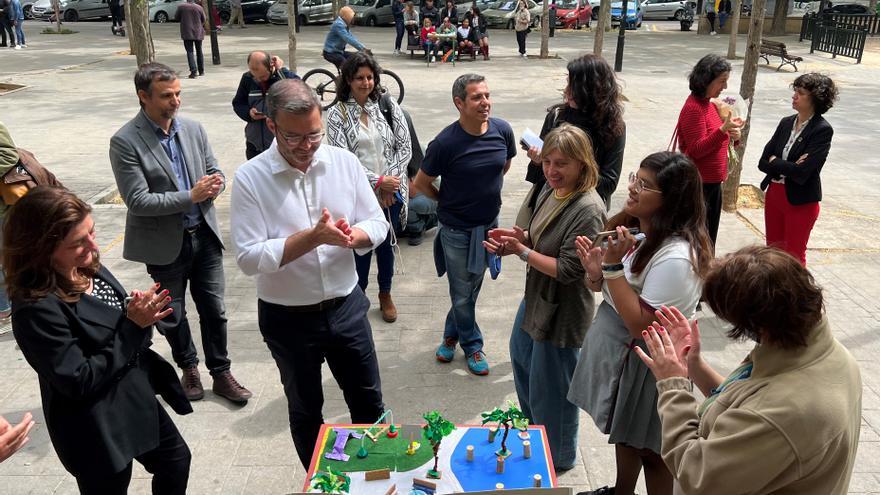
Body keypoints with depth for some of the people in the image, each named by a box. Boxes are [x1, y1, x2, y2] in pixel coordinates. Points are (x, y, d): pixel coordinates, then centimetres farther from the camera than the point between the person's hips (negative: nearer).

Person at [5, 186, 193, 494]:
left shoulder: (90, 268, -5)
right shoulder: (36, 308, -29)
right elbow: (79, 382, -26)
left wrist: (140, 315, -15)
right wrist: (134, 327, -25)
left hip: (138, 398, 8)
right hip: (97, 430, -8)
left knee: (176, 459, 25)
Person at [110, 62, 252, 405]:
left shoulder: (193, 129, 0)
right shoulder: (125, 141, -15)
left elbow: (215, 174, 7)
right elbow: (138, 201, -19)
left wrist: (213, 185, -17)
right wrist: (191, 196, -23)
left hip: (204, 235, 3)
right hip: (165, 243, -3)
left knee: (214, 310, 11)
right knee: (172, 315, 15)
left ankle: (221, 373, 27)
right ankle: (188, 367, 39)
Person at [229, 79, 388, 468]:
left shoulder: (345, 161, -6)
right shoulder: (250, 178, -15)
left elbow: (377, 225, -2)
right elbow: (249, 258, -20)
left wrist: (351, 236, -24)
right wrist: (313, 236, -29)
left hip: (346, 307, 3)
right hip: (288, 318, -2)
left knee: (368, 400, 19)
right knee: (305, 411, 19)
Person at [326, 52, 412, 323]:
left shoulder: (388, 105, 0)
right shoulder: (337, 113, -6)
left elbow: (405, 146, -1)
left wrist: (390, 183, -10)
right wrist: (377, 181, -17)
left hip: (390, 192, 2)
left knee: (386, 244, 15)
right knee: (361, 247, 8)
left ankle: (385, 294, 35)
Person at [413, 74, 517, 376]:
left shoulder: (502, 130, -11)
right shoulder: (445, 143, -23)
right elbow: (422, 183, -8)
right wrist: (448, 202, 4)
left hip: (490, 224, 4)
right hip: (457, 229, -4)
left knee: (473, 286, 19)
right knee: (463, 294, 10)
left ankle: (452, 334, 42)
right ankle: (472, 345, 33)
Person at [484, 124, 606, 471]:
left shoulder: (588, 210, -29)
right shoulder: (552, 189, -3)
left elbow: (568, 269, -28)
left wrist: (523, 252, -22)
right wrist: (516, 237, -8)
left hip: (561, 311, -10)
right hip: (535, 299, 10)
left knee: (551, 389, 10)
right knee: (521, 358, 31)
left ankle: (559, 458, 39)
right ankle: (534, 427, 59)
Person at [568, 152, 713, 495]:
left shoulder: (675, 258, -29)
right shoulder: (631, 228, -3)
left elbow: (643, 327, -30)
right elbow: (605, 288, 9)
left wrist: (613, 265, -30)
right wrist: (596, 273, -14)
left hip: (644, 363, -8)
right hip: (616, 350, 9)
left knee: (649, 449, 13)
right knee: (624, 432, 28)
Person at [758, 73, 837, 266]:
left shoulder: (823, 130, -14)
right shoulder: (786, 123, 4)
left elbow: (802, 172, -22)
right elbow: (763, 162, -1)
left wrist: (775, 162, -9)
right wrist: (788, 167, -16)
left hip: (801, 201, -6)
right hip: (774, 194, 6)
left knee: (794, 257, 7)